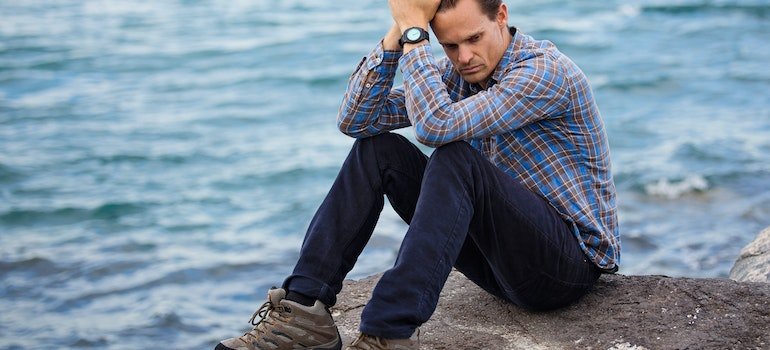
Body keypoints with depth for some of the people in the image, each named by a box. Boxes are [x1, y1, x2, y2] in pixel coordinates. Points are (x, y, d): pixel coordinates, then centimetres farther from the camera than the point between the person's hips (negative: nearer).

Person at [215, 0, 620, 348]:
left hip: (570, 262, -7)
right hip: (502, 255, 7)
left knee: (456, 157, -32)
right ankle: (305, 307, -12)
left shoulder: (547, 70, -18)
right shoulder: (456, 74, 5)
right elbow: (354, 121, -4)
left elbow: (437, 125, -32)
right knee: (378, 150, -4)